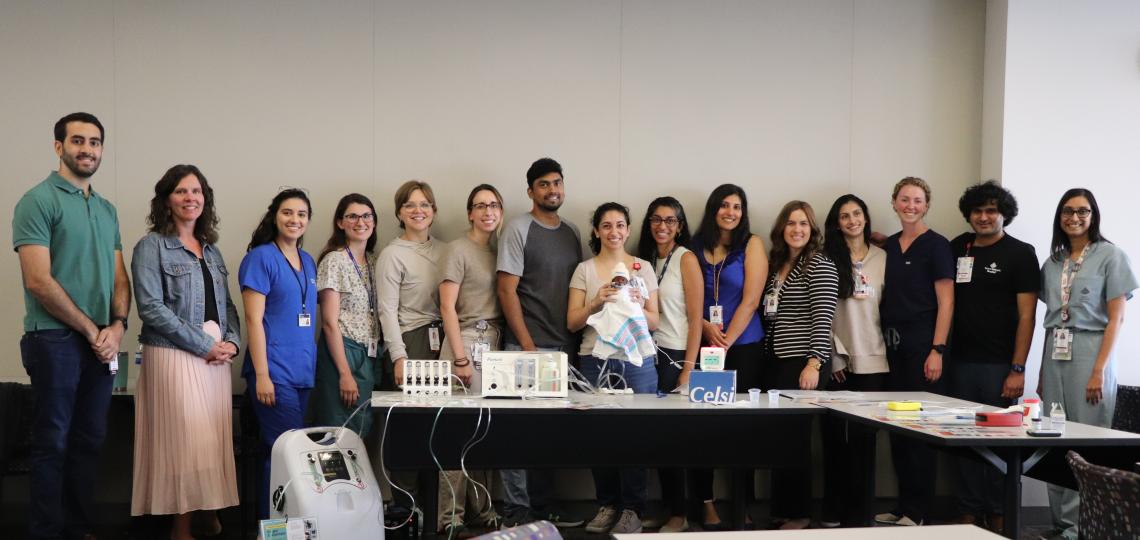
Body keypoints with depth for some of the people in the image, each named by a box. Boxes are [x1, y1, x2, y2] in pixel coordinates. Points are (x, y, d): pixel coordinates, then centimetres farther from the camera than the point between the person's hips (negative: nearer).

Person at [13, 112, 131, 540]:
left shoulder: (107, 209, 14)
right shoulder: (38, 200, -7)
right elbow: (38, 281, -14)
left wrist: (117, 326, -5)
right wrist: (91, 330, -10)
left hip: (102, 343, 6)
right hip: (55, 340, -6)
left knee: (89, 440, 11)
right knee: (53, 441, 1)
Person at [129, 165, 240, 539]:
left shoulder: (211, 250, 16)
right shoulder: (151, 246, -3)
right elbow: (151, 308, -13)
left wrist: (232, 342, -3)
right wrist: (205, 345, -14)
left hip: (215, 359, 6)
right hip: (173, 357, -6)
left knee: (212, 440, 6)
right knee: (185, 441, -6)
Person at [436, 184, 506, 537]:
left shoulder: (499, 250, 14)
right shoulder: (459, 249, -4)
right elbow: (447, 307, -9)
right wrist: (460, 358, -14)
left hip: (495, 343, 6)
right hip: (467, 340, -6)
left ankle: (483, 509, 17)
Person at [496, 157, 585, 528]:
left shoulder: (572, 233, 14)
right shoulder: (518, 229, -4)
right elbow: (507, 290, -8)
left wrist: (576, 342, 7)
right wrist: (528, 346, -12)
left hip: (564, 348, 6)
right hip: (527, 347, -6)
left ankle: (543, 508, 18)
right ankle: (516, 512, 3)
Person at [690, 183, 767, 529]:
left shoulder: (751, 245, 2)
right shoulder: (696, 248, 9)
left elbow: (750, 300, -6)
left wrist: (726, 342, -11)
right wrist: (706, 327, -8)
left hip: (744, 347, -2)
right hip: (702, 345, 2)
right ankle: (706, 504, 6)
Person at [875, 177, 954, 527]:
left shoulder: (936, 245, -4)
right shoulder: (889, 246, 13)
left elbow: (945, 302, -8)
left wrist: (937, 350, -16)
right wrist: (883, 342, 9)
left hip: (921, 344, -6)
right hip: (892, 344, 6)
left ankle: (917, 511, 6)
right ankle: (903, 505, 18)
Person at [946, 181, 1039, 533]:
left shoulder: (1020, 254, -1)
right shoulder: (958, 248, 12)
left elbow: (1026, 315, -5)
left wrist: (1018, 369, -12)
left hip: (999, 365, -4)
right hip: (961, 361, 4)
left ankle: (999, 516, 9)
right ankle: (969, 512, 14)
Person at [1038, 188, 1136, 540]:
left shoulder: (1110, 256, -2)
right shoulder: (1052, 263, 13)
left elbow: (1116, 318, -7)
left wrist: (1099, 370, -15)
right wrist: (1043, 372, 10)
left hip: (1090, 352, -5)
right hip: (1055, 355, 5)